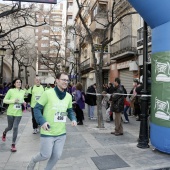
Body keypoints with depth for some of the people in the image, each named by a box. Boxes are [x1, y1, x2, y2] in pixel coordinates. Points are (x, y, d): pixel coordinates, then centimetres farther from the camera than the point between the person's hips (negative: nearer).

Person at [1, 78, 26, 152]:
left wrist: (24, 102, -1)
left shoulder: (23, 92, 3)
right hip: (10, 112, -2)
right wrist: (13, 101, -20)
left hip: (18, 113, 2)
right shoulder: (11, 91, -9)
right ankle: (4, 133, 52)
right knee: (10, 127, 15)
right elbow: (4, 100, -7)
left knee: (15, 127, -4)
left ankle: (13, 144, 10)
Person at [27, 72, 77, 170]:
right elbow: (37, 108, -9)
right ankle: (33, 161, 40)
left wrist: (73, 119, -4)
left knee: (57, 156, 13)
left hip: (61, 133, 5)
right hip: (48, 132, -5)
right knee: (46, 155, 6)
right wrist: (42, 121, -22)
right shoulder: (48, 93, -15)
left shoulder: (69, 96, 2)